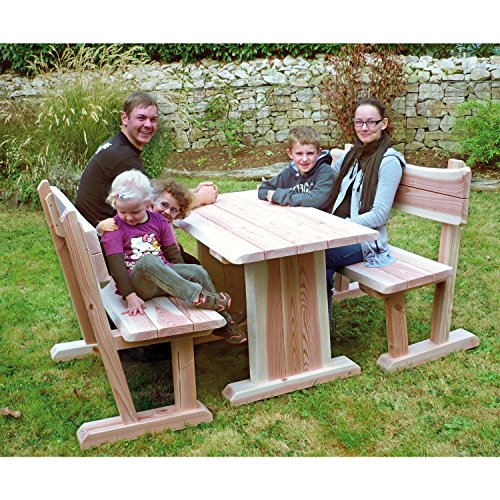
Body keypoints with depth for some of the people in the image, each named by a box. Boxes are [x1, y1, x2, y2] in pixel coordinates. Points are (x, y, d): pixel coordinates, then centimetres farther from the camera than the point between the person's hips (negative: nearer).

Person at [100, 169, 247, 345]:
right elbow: (116, 266, -12)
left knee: (198, 271, -21)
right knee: (148, 260, -38)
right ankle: (199, 296, -40)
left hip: (164, 274, 5)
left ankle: (223, 322, -12)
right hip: (135, 283, -5)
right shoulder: (113, 229, -3)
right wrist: (130, 296, -22)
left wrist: (180, 280, 3)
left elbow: (174, 255, 11)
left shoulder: (158, 220, 11)